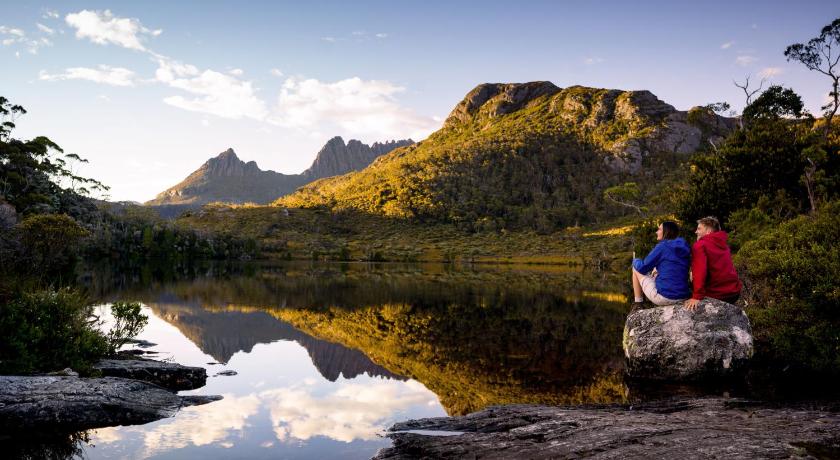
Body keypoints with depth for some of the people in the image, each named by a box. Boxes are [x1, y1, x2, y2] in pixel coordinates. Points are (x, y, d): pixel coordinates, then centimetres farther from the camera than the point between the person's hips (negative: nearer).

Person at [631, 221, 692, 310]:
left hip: (665, 297, -7)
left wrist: (635, 261, 16)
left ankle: (638, 304, 17)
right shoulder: (684, 247, 9)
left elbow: (642, 268, -4)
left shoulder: (662, 246, -10)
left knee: (636, 269, 13)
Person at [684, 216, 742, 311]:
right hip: (734, 292, 8)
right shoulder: (723, 245, 15)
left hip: (717, 295, -8)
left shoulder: (700, 245, -10)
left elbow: (699, 271, -23)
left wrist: (697, 297, -26)